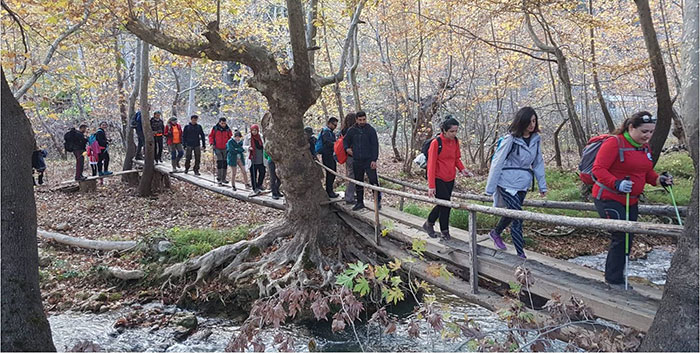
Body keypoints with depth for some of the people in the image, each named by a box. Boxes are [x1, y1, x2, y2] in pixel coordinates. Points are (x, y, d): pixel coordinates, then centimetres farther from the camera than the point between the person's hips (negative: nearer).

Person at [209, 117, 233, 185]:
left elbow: (231, 137, 11)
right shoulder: (215, 128, -2)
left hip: (225, 149, 3)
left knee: (225, 163, 7)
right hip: (217, 148, -3)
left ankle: (223, 178, 18)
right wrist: (212, 143, -6)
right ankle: (219, 178, -9)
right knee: (219, 162, -14)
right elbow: (211, 136, 6)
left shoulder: (228, 129, 2)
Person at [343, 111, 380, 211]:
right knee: (358, 183, 11)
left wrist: (374, 160, -12)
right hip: (357, 161, 4)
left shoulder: (371, 130, -3)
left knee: (373, 180, -7)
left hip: (369, 161, -4)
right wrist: (347, 148, 2)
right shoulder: (352, 130, 7)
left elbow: (375, 145, -5)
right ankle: (359, 202, 20)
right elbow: (345, 140, 23)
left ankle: (378, 201, 2)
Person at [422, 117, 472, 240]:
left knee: (443, 203, 11)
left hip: (450, 179, 6)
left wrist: (462, 169, -6)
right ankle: (444, 231, 8)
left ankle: (429, 223, 30)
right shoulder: (436, 143, -17)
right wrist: (431, 185, -20)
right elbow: (431, 165, -17)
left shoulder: (455, 141, 2)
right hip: (438, 179, -6)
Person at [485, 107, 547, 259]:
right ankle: (521, 255, -1)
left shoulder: (535, 139, 4)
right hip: (507, 182, -6)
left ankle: (496, 232, 46)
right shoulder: (510, 139, -14)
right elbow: (497, 163, -11)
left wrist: (542, 185, 10)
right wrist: (490, 189, -9)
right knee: (517, 217, -8)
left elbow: (538, 162, 11)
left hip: (524, 183, 6)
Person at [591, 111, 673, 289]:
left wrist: (658, 179, -2)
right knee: (621, 237, -11)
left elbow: (646, 172, 19)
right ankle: (614, 280, 0)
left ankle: (616, 275, 24)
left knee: (628, 238, 11)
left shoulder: (645, 146, 9)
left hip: (631, 200, 9)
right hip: (609, 199, -9)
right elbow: (598, 169, -22)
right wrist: (616, 183, -36)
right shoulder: (614, 143, -17)